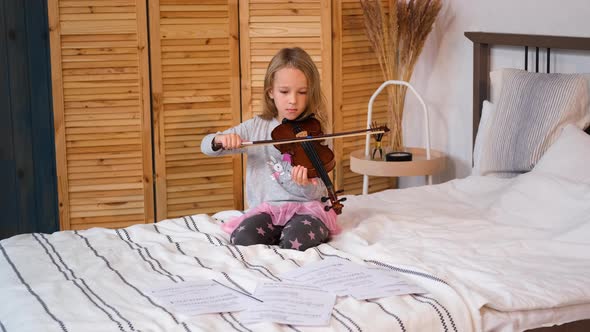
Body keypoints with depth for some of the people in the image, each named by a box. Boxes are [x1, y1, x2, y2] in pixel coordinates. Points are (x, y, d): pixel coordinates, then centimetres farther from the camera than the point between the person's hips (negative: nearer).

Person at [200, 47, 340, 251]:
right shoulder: (256, 128, 5)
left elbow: (316, 192, -7)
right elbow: (206, 146, 7)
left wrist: (306, 184, -32)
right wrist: (221, 139, -17)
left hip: (306, 208, -2)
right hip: (267, 208, 2)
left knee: (296, 242, -33)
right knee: (241, 239, -26)